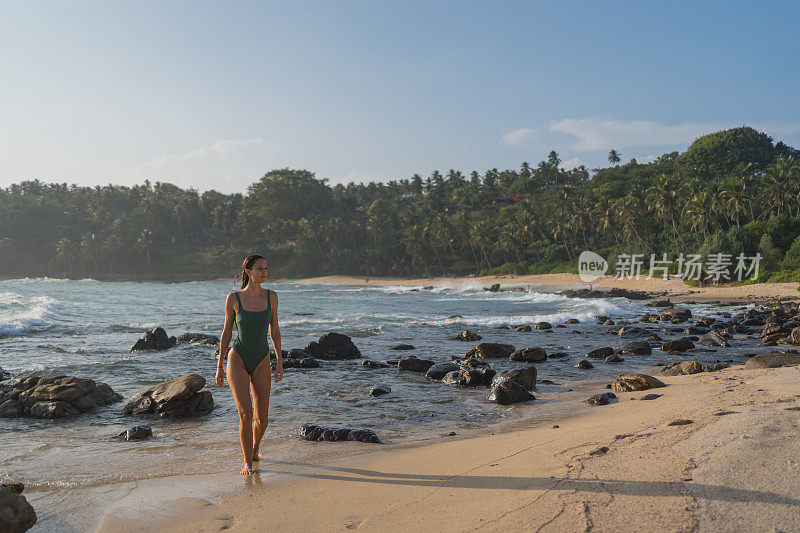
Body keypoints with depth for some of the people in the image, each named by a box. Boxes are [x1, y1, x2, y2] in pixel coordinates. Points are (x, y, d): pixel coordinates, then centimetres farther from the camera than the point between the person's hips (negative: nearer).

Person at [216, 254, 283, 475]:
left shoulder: (271, 297, -1)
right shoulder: (233, 299, -6)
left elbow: (274, 330, 5)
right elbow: (226, 332, 1)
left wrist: (279, 362, 0)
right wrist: (219, 367, 2)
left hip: (261, 362, 3)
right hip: (237, 359, -2)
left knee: (261, 420, 4)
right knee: (245, 414, -15)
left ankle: (254, 450, 36)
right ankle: (247, 462, 4)